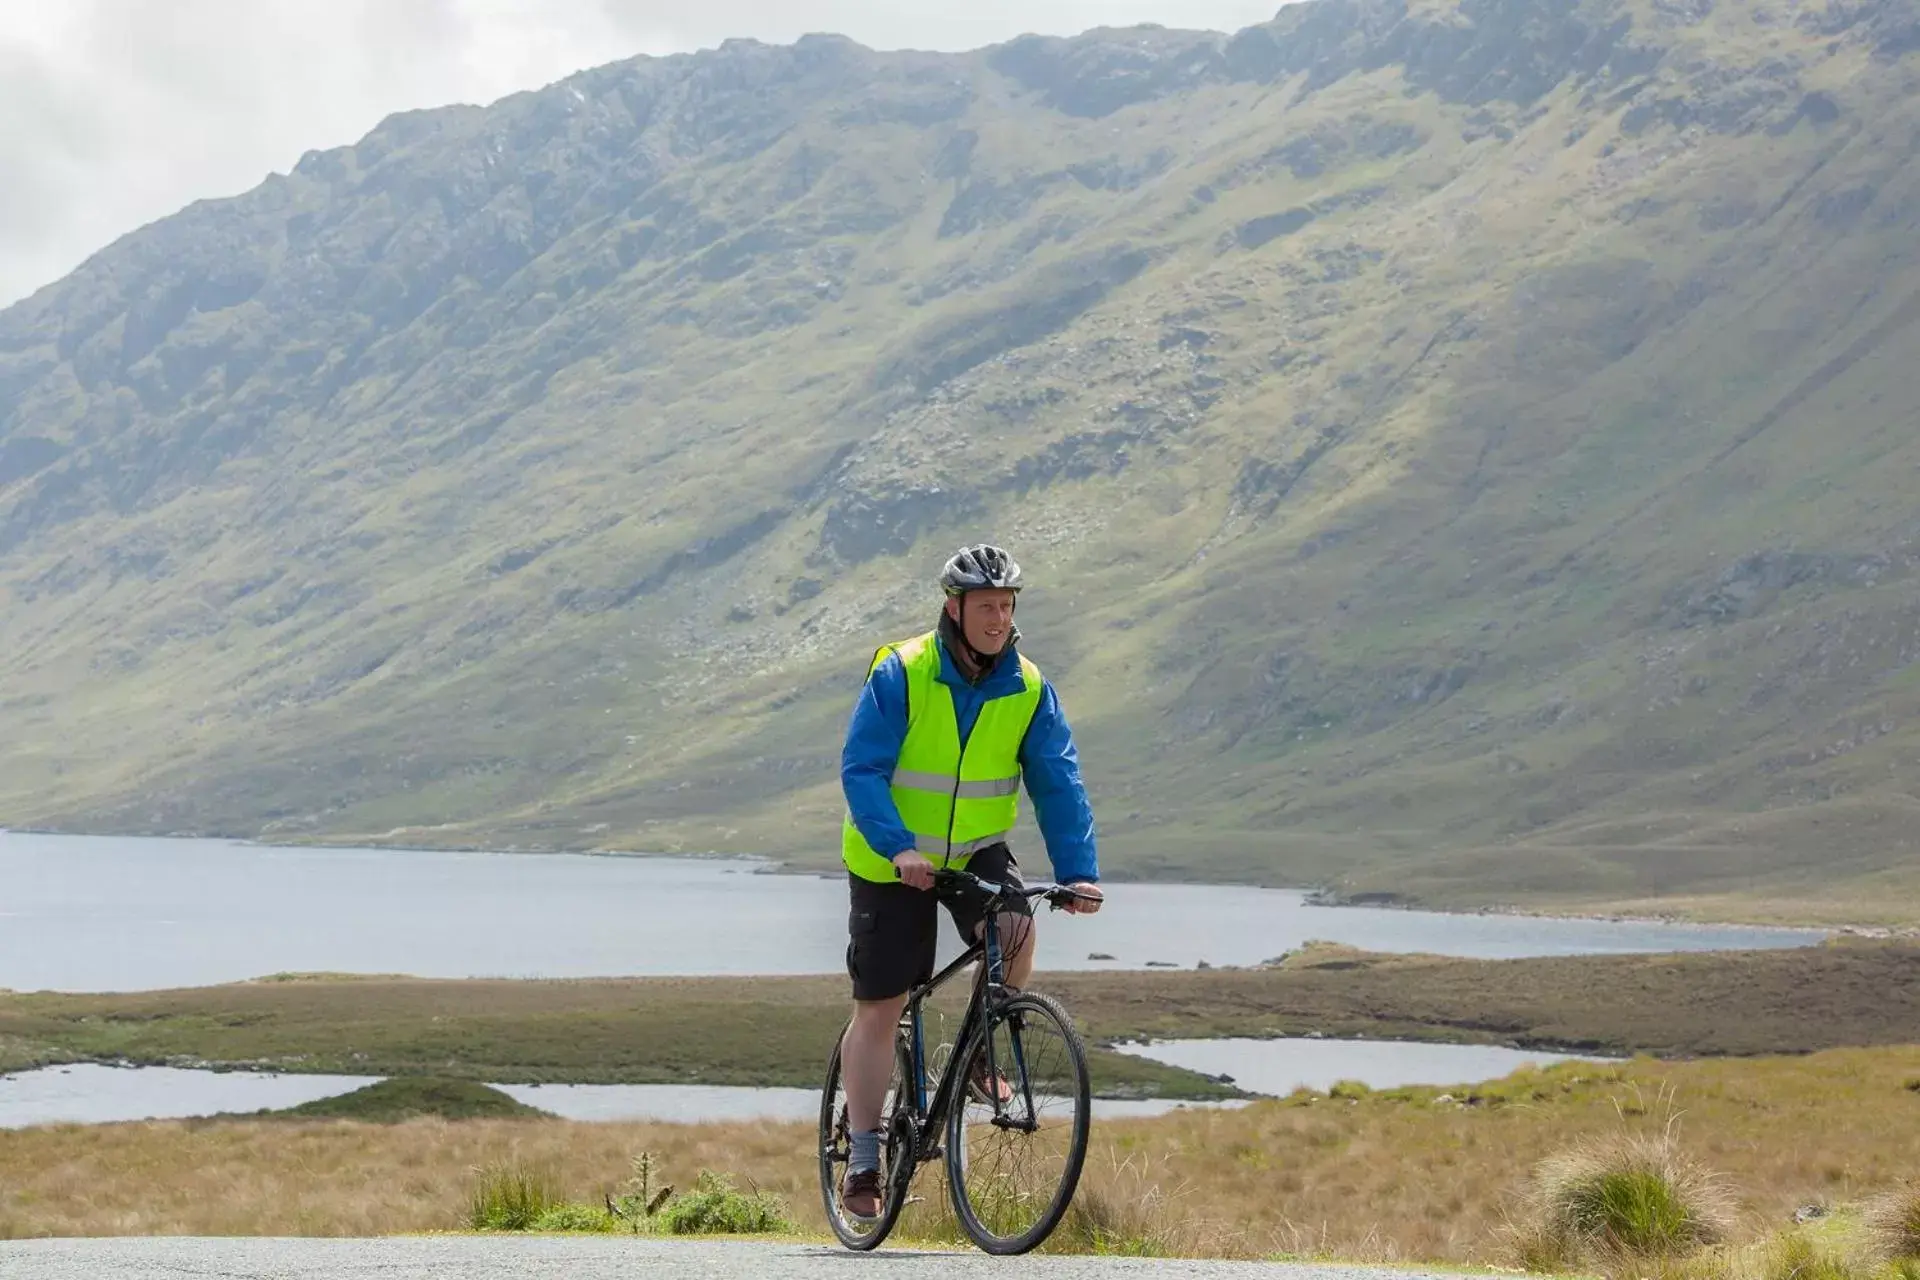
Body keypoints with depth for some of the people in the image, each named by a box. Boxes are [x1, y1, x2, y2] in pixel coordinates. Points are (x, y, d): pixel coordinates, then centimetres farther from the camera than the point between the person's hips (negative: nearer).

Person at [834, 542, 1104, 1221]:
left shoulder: (1028, 688, -7)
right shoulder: (900, 673, -17)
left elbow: (1058, 784, -9)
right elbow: (861, 770, -21)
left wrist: (1078, 872, -21)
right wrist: (898, 847, -36)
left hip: (977, 850, 2)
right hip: (891, 860, -2)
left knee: (1016, 929, -28)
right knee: (878, 1012, 0)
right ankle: (863, 1161, 14)